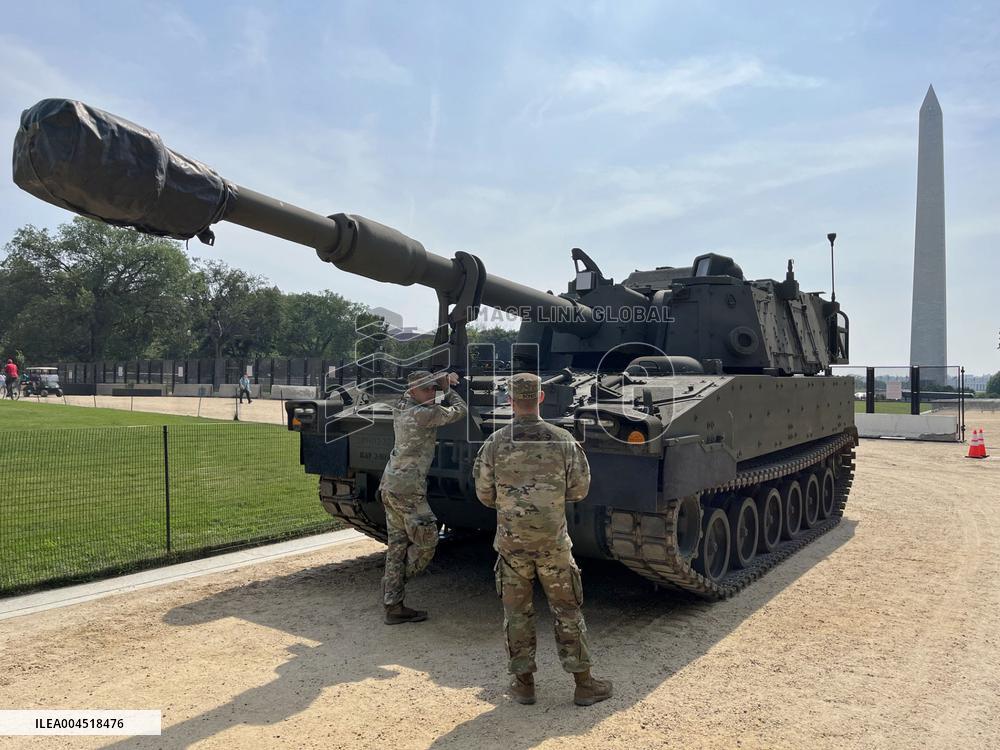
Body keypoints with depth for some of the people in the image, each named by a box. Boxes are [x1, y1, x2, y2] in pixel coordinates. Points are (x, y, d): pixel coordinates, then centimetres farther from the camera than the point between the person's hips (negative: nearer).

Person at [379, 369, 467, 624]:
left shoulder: (400, 409, 11)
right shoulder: (423, 413, -15)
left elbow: (437, 410, 29)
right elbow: (460, 411, -4)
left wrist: (445, 387, 18)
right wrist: (448, 389, 10)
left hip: (389, 486, 9)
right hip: (408, 488, -9)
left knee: (397, 545, 11)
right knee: (426, 543, 2)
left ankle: (393, 606, 16)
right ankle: (392, 590, 12)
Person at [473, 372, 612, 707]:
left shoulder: (494, 443, -9)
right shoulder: (563, 440, -9)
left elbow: (485, 495, -1)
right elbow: (579, 490, -2)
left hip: (510, 541, 0)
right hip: (553, 540, 0)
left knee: (517, 613, 13)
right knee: (567, 611, 12)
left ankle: (523, 683, 22)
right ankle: (584, 684, 20)